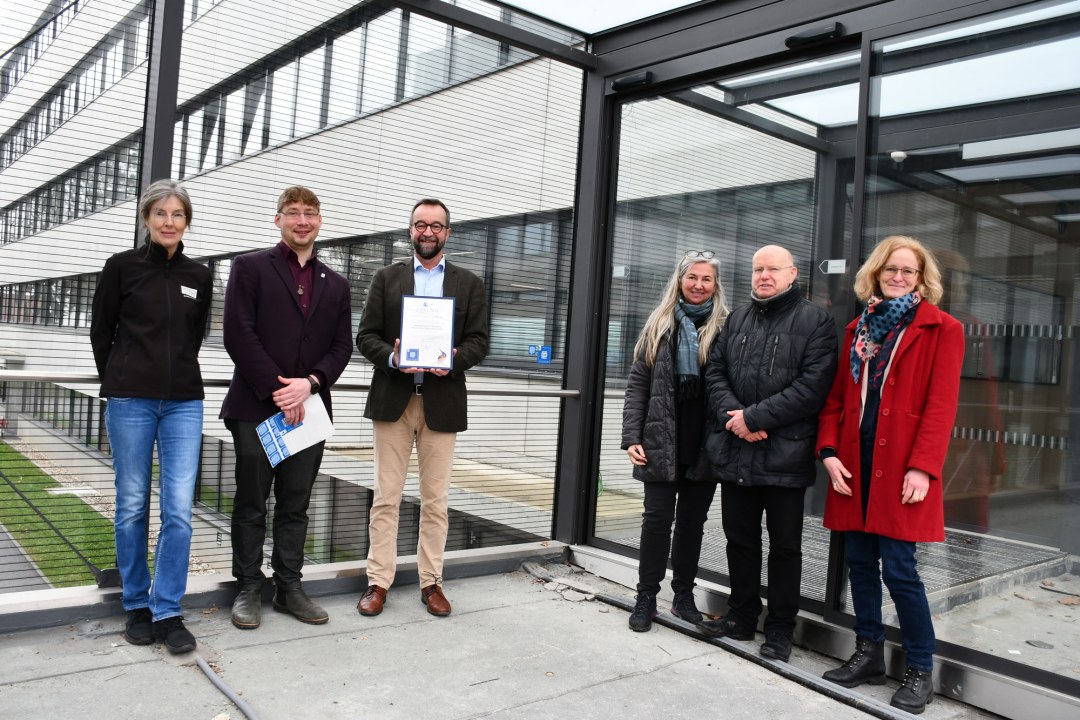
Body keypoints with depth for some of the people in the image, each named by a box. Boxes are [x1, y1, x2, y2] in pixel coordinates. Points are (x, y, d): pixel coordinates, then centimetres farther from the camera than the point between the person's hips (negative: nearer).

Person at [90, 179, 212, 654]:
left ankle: (168, 613, 6)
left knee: (179, 509, -4)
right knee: (132, 506, 5)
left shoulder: (198, 276, 8)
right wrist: (119, 384, 13)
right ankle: (137, 606, 21)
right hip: (130, 401, -2)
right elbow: (101, 332, 7)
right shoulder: (122, 267, 0)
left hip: (183, 402, 2)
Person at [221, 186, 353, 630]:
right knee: (251, 504, 6)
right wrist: (277, 391, -13)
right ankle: (248, 590, 18)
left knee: (296, 505, 9)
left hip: (307, 408, 3)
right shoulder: (250, 267, 2)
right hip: (255, 408, -3)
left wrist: (309, 384, -9)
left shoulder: (335, 284, 14)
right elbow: (239, 335, -8)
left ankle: (289, 587, 19)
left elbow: (342, 346, 8)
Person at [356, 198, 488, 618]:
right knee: (386, 497, 4)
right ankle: (378, 581, 13)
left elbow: (478, 342, 4)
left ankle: (431, 582, 16)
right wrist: (392, 358, -16)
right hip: (392, 399, 0)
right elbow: (366, 336, 4)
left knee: (436, 500, 5)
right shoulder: (386, 278, 10)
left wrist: (453, 360, -17)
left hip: (442, 402, 0)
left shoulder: (469, 284, 10)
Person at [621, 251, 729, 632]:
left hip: (704, 444, 0)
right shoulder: (659, 325, 5)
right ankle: (646, 596, 16)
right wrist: (632, 437, -4)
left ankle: (683, 593, 25)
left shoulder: (725, 327, 2)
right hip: (661, 440, 0)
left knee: (692, 519, 11)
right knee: (657, 517, 3)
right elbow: (637, 384, 3)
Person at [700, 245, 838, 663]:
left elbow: (812, 386, -14)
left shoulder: (815, 321, -3)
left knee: (784, 545, 8)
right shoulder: (736, 320, 15)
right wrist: (731, 415, -10)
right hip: (735, 451, 5)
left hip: (785, 455, -5)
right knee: (740, 539, 15)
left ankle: (780, 629, 22)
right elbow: (715, 373, 9)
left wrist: (754, 416, -17)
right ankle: (742, 617, 31)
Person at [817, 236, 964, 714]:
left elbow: (940, 405, -9)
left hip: (900, 470, -5)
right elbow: (836, 398, 12)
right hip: (854, 466, 5)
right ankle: (868, 655, 26)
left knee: (899, 569, -3)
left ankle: (920, 671, 14)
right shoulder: (858, 329, 14)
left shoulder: (941, 330, -1)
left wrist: (922, 467, -16)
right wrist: (829, 451, 0)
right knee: (860, 563, 11)